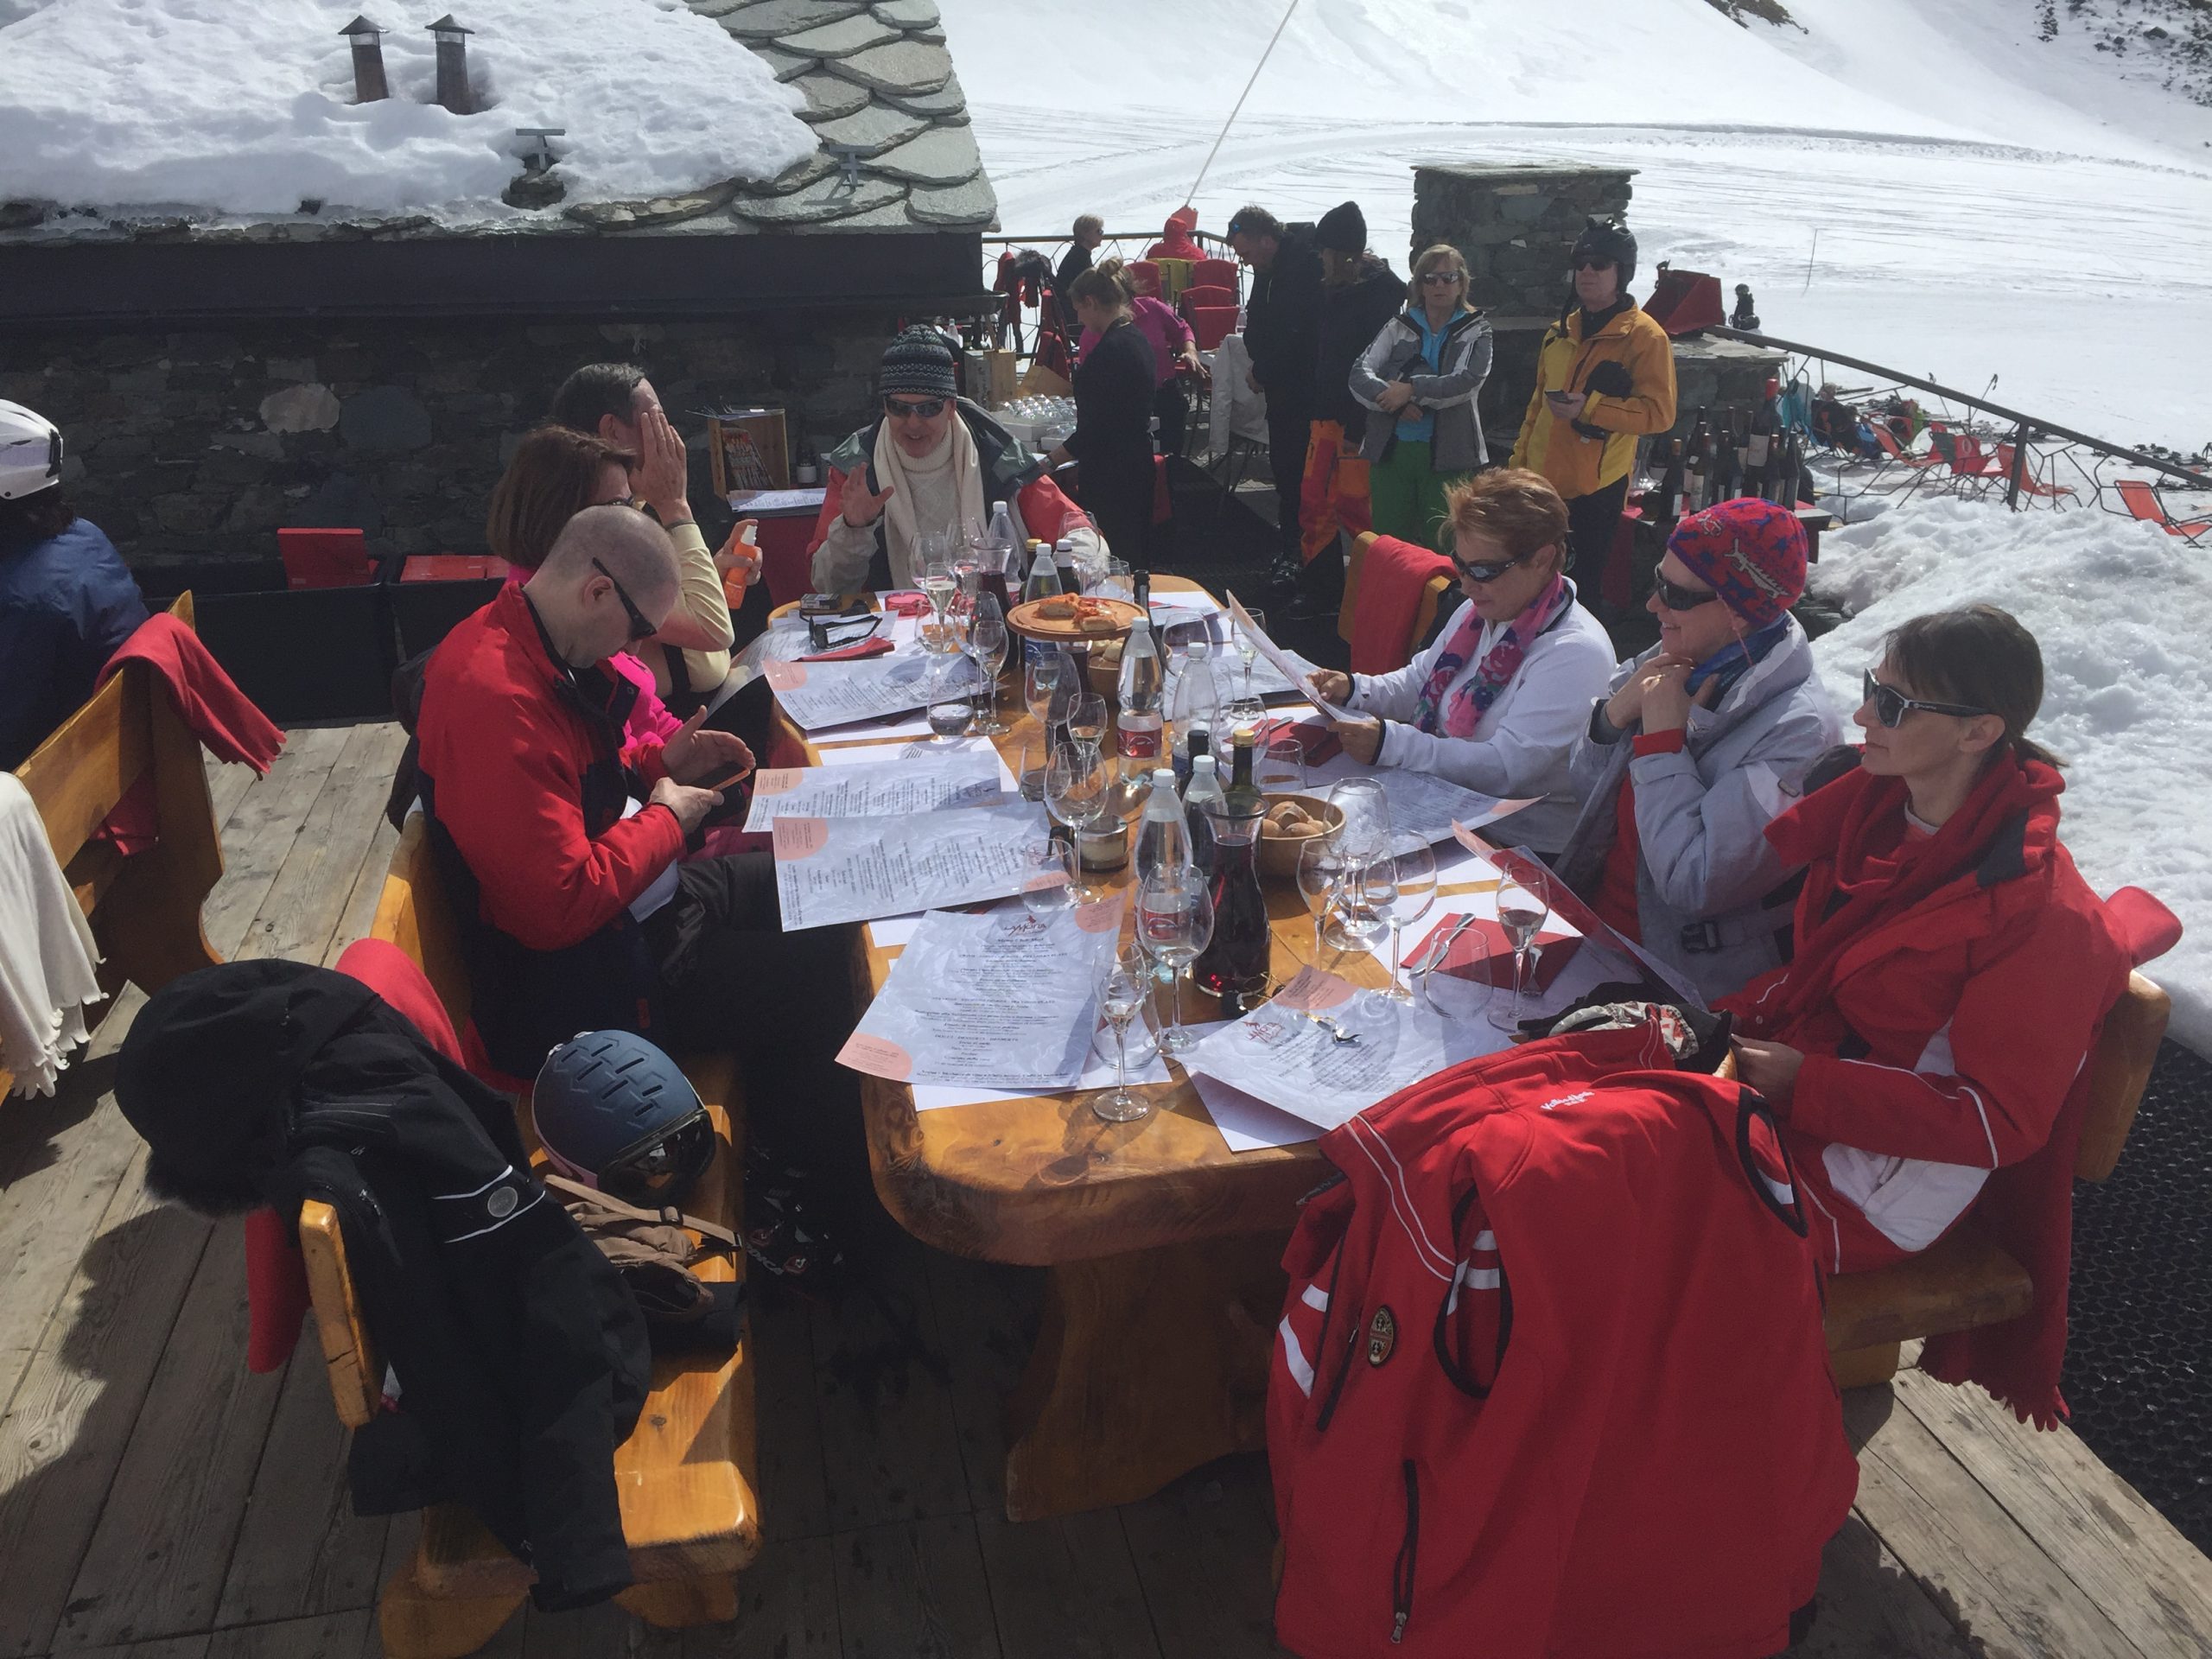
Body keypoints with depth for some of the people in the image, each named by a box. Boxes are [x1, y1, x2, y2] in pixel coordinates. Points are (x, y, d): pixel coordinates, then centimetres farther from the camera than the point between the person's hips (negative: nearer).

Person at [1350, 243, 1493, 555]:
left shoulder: (1476, 330, 5)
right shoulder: (1399, 327, 10)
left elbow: (1468, 380, -12)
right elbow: (1360, 373, -2)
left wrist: (1412, 389, -17)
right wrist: (1394, 402, -19)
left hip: (1447, 455, -2)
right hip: (1391, 450, 2)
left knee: (1441, 547, 1)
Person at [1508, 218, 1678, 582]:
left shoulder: (1645, 337, -9)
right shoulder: (1560, 330, 13)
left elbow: (1659, 412, -15)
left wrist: (1590, 408, -24)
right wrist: (1520, 460, 17)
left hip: (1597, 487, -7)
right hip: (1543, 480, 7)